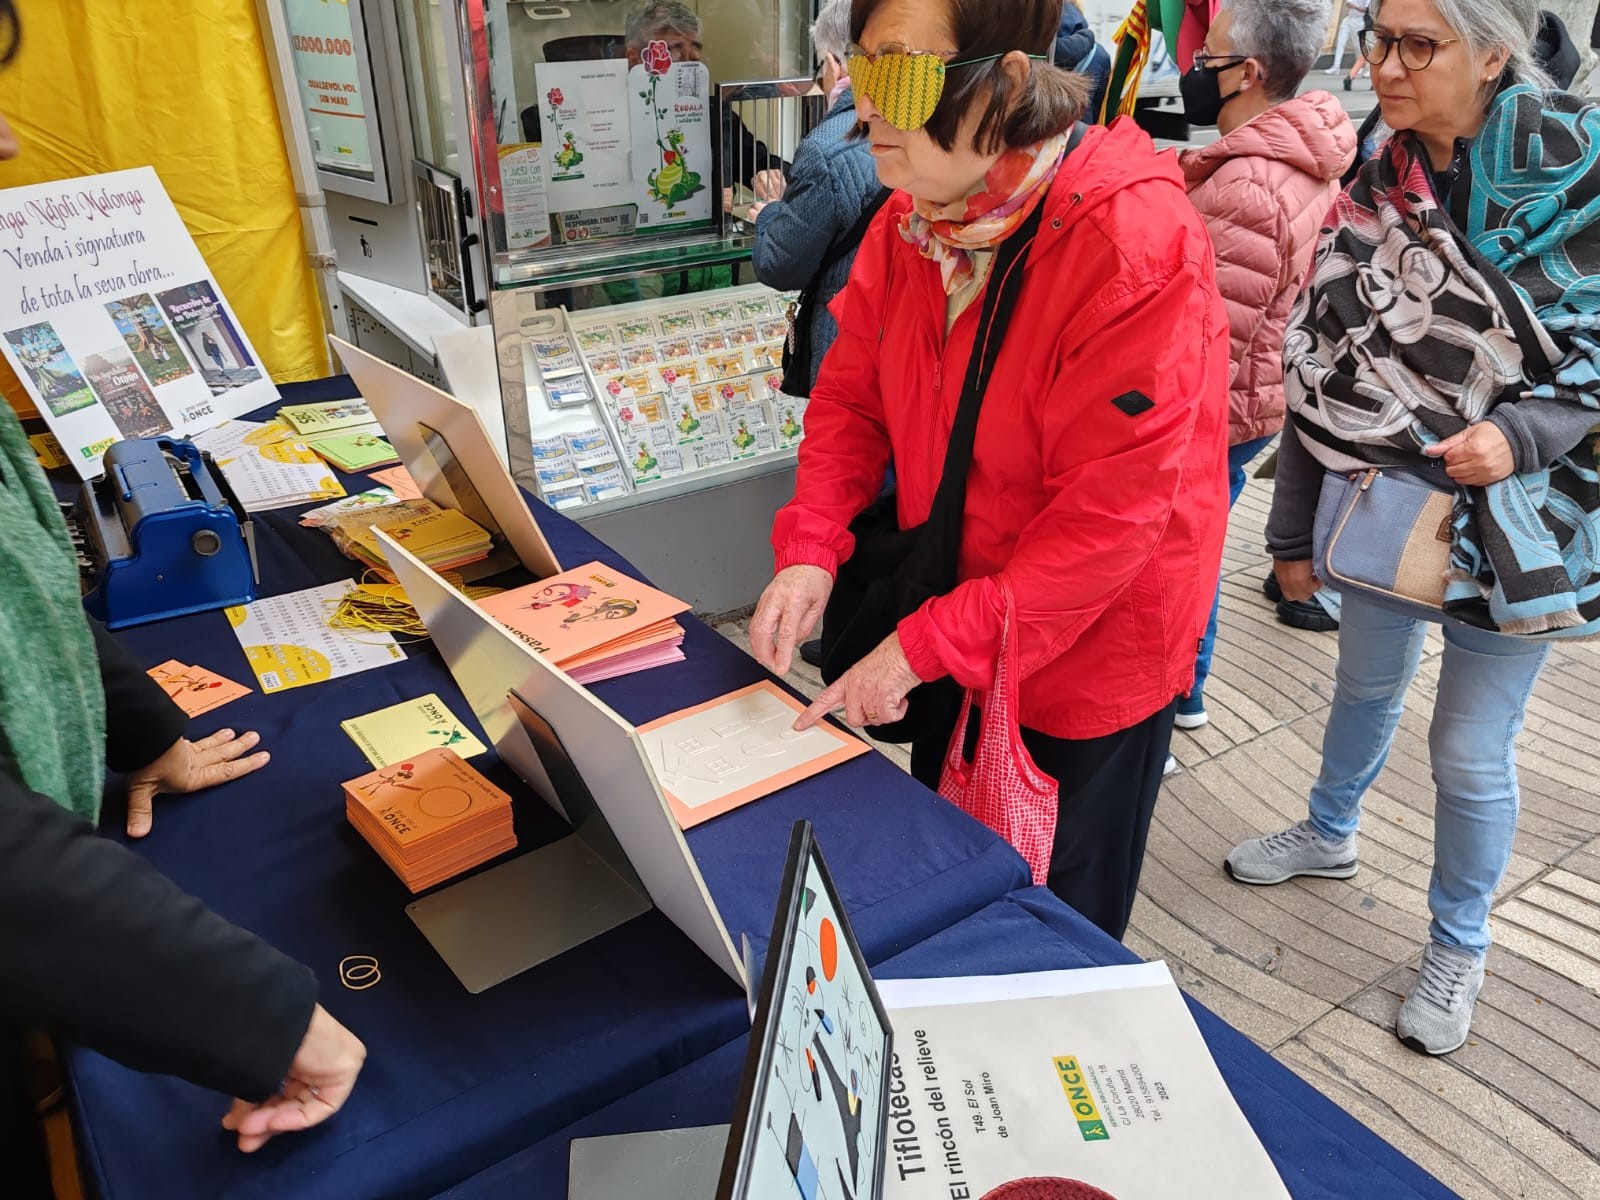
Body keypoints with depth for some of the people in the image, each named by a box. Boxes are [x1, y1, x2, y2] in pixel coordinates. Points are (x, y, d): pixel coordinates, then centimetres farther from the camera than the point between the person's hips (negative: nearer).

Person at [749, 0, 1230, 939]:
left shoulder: (1135, 242, -28)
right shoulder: (914, 219, -6)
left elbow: (1110, 510, -28)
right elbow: (852, 395, 1)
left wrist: (926, 646, -27)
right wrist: (809, 550, -15)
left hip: (1086, 660, -6)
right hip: (944, 637, 7)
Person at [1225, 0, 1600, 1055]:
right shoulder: (1369, 198, -2)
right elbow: (1322, 379, 2)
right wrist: (1295, 533, 5)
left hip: (1515, 527, -4)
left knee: (1471, 753, 7)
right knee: (1367, 687, 24)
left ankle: (1459, 946, 31)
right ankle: (1331, 834, 51)